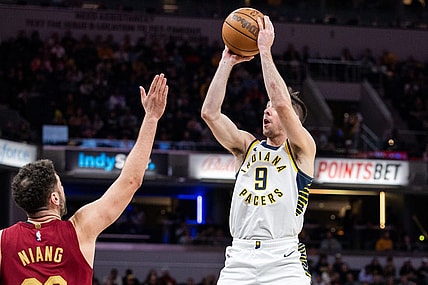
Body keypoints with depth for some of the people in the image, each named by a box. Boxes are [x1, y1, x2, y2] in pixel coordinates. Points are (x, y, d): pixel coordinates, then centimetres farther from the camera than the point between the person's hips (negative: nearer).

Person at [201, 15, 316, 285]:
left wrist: (265, 50, -7)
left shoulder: (302, 149, 4)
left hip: (283, 260, -4)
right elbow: (210, 113, 6)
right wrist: (227, 62, 5)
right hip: (240, 257, 4)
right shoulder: (247, 146, 18)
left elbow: (282, 104, -12)